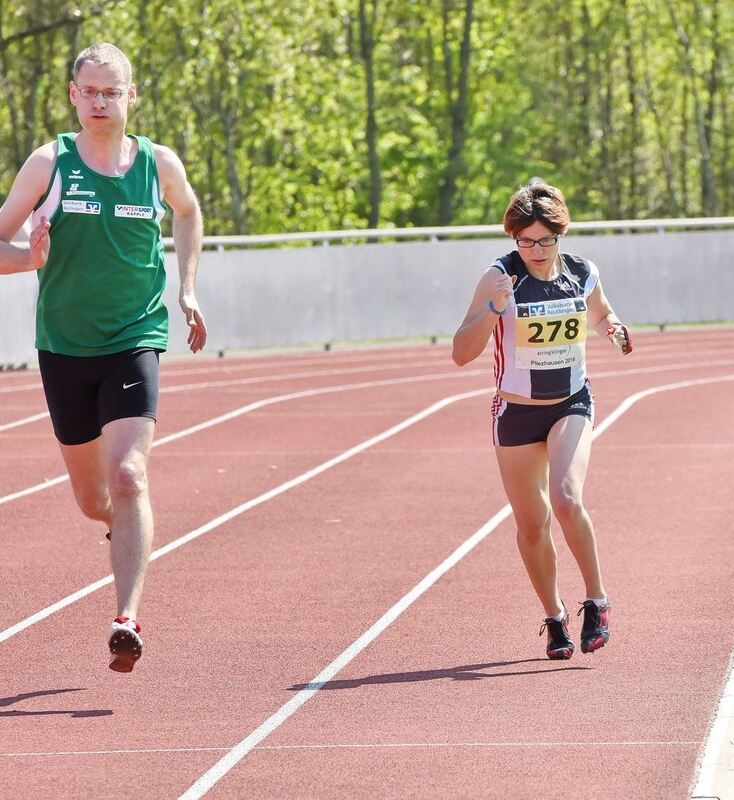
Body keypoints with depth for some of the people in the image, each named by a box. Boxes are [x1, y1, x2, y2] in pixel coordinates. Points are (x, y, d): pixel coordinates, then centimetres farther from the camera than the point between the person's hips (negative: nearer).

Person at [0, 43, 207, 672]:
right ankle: (126, 529, 50)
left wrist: (187, 289, 14)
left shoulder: (160, 165, -1)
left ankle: (128, 620, -27)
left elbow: (188, 214, 23)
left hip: (135, 342, -1)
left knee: (128, 478, -21)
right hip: (64, 348, 1)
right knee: (92, 498, 13)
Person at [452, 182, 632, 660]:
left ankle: (597, 602, -8)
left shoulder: (583, 274, -6)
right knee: (532, 527, 6)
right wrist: (493, 309, -34)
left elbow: (601, 316, 18)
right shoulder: (500, 278, -15)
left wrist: (614, 330, -6)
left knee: (567, 499, -23)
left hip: (572, 405, 0)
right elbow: (462, 353, -19)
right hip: (516, 411, 0)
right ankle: (555, 617, 26)